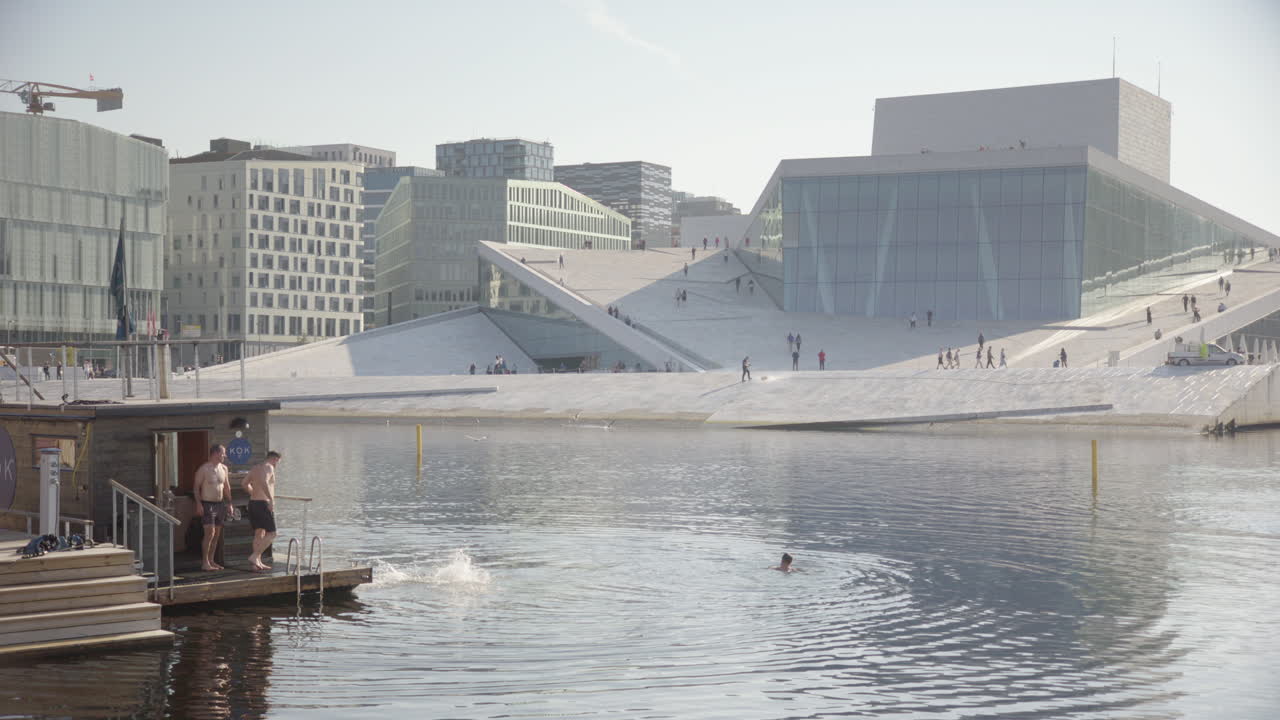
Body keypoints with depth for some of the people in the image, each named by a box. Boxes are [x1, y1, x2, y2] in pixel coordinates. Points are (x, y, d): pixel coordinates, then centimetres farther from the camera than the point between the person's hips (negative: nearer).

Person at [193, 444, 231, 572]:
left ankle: (211, 561, 15)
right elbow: (196, 487, -9)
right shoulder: (204, 469, -9)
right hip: (207, 504, -7)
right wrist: (198, 504, -17)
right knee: (210, 532, -15)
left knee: (217, 534, 8)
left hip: (220, 504, 7)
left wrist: (229, 503, 18)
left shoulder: (223, 468, 11)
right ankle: (204, 563, -13)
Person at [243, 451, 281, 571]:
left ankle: (258, 562, 12)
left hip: (253, 502, 9)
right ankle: (254, 556, -14)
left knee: (259, 534, 14)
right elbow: (264, 482, -28)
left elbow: (245, 484, 26)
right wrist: (271, 499, -30)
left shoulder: (255, 468, 17)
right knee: (271, 533, -4)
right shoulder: (268, 467, -9)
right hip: (263, 503, -9)